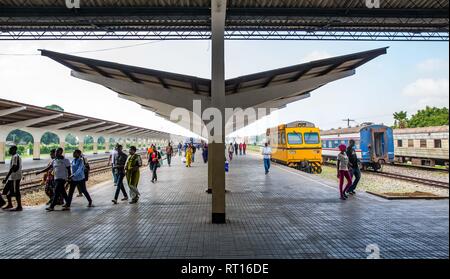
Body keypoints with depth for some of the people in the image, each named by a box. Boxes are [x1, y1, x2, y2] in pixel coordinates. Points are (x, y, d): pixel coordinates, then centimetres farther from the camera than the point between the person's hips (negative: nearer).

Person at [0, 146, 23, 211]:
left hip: (15, 177, -10)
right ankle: (10, 204, 27)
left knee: (16, 192, -4)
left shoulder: (15, 157, -16)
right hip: (12, 177, 10)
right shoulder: (17, 156, 15)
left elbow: (12, 168, -22)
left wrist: (6, 178, -21)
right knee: (6, 190, 16)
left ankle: (19, 207, 2)